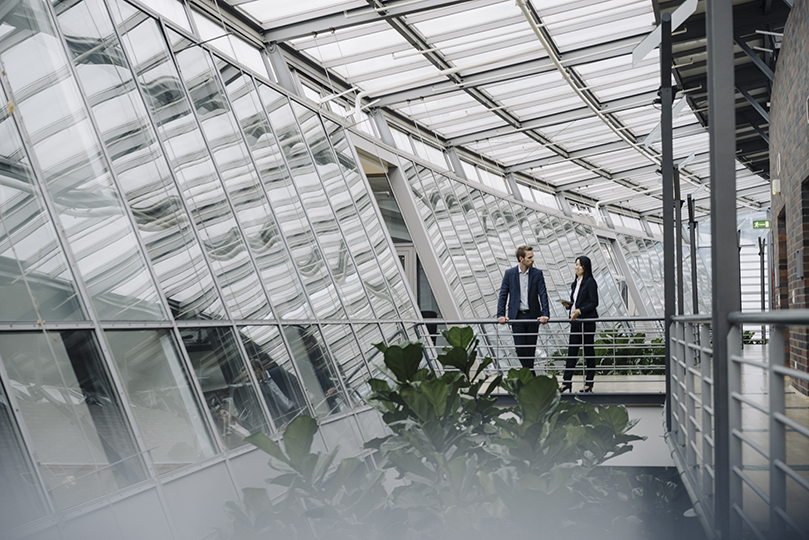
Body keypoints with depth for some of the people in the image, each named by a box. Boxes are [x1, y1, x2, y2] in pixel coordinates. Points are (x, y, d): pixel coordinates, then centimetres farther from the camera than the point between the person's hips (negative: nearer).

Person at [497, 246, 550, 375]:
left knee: (531, 348, 5)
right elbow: (503, 295, 2)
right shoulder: (509, 273, 2)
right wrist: (501, 315, -8)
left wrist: (545, 314, -14)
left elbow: (543, 295, -2)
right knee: (520, 348, -6)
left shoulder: (537, 273, 3)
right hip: (517, 316, 0)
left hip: (533, 316, 1)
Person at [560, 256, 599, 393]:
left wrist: (580, 311, -21)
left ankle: (589, 383, 7)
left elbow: (594, 303, -12)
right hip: (575, 321, 7)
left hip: (587, 321, -7)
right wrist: (568, 304, 1)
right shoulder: (575, 283, 16)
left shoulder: (590, 282, -8)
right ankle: (566, 382, 6)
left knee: (588, 351, 1)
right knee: (572, 351, 5)